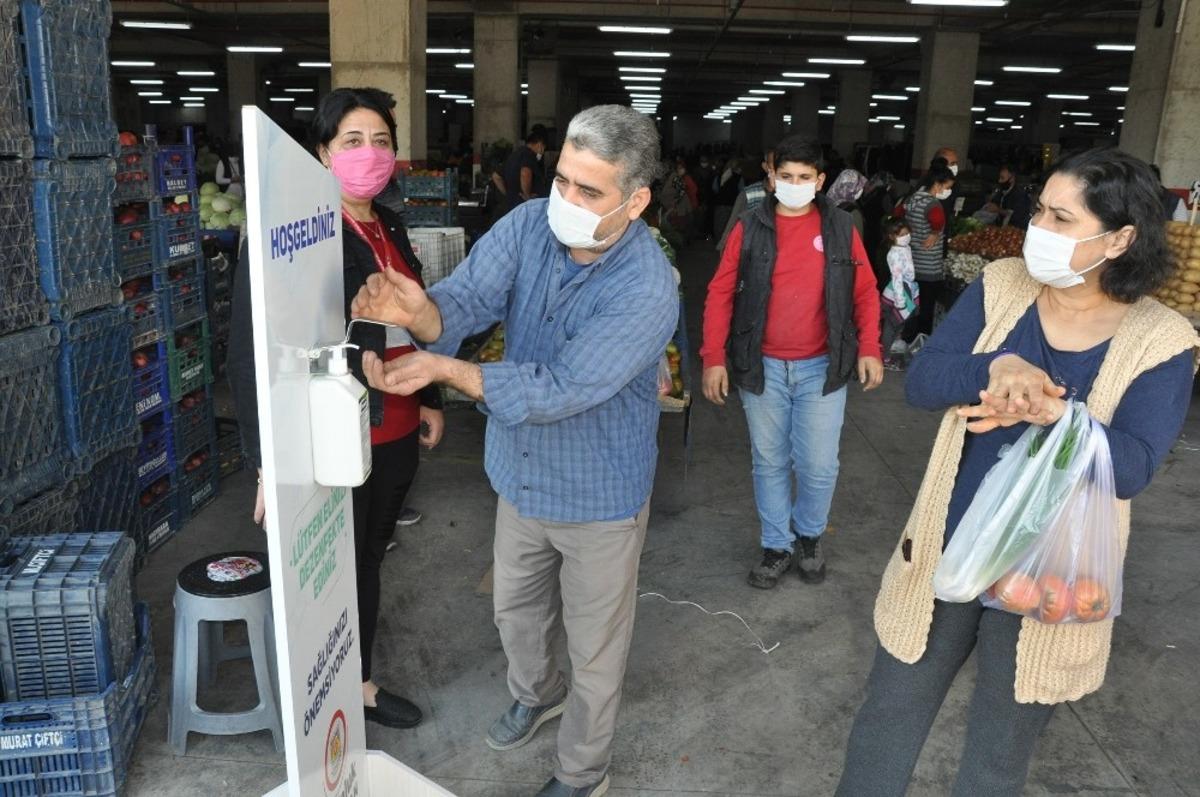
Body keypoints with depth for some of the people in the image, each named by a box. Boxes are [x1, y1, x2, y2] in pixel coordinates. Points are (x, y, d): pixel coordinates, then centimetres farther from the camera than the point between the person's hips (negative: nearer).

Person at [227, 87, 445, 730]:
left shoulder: (390, 229, 9)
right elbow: (250, 352, -19)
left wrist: (429, 401, 20)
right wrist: (271, 460, -22)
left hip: (395, 435, 7)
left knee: (368, 562, 21)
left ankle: (358, 681, 42)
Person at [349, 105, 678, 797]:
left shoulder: (647, 290, -29)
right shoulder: (529, 226, -11)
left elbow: (561, 390, -33)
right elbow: (470, 295, -22)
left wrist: (445, 368, -39)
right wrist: (419, 309, -45)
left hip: (599, 494, -5)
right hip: (522, 475, 6)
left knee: (595, 646, 15)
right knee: (515, 609, 28)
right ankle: (538, 693, 60)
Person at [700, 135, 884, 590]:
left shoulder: (840, 228, 2)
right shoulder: (750, 228, -1)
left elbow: (865, 292, 6)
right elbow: (721, 294, -2)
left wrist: (869, 350, -5)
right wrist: (714, 358, -8)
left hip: (822, 367, 0)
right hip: (762, 367, 0)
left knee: (819, 466, 5)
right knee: (769, 463, 11)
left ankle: (809, 536, 32)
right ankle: (776, 547, 28)